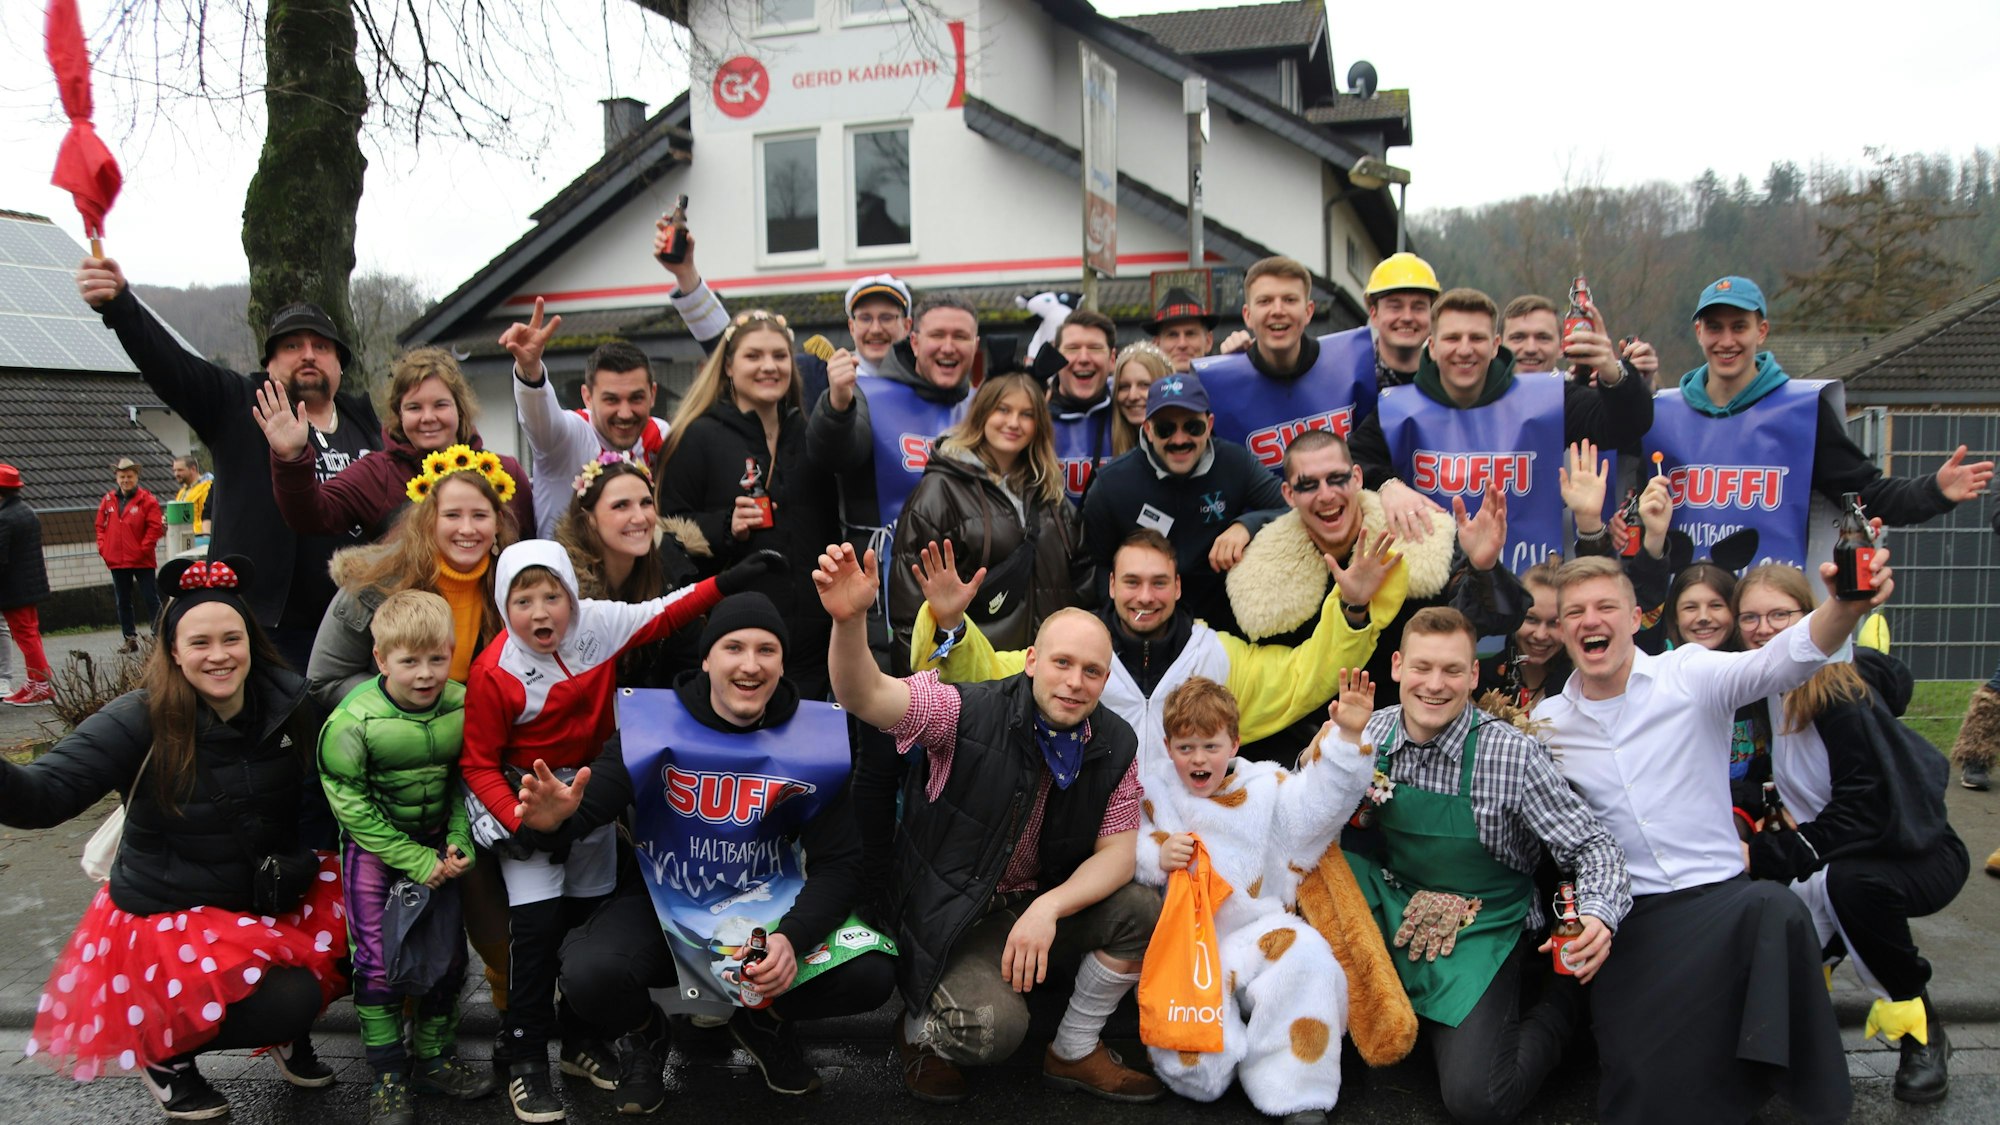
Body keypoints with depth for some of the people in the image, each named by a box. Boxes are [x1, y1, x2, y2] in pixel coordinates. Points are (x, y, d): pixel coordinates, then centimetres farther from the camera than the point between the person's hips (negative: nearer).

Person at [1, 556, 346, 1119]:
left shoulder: (285, 705, -7)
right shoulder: (140, 721, -20)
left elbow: (314, 793, 6)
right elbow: (45, 795, -30)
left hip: (271, 898, 5)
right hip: (170, 915, -5)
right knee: (287, 1000, -22)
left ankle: (290, 1034, 17)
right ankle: (165, 1052, 8)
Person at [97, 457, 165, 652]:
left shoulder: (146, 500, -4)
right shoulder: (108, 500, 9)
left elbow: (155, 527, -9)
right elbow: (101, 526, 14)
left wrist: (144, 549, -13)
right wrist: (103, 548, 2)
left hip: (142, 560, -5)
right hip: (116, 561, 5)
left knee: (151, 598, 0)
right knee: (123, 601, 10)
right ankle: (130, 638, 17)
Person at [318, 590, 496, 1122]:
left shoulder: (463, 707, -12)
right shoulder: (353, 722, -22)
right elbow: (351, 803, -17)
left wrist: (459, 845, -13)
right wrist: (414, 860, -18)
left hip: (436, 846, 4)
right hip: (375, 849, -3)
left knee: (446, 956, 8)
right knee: (379, 962, -1)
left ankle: (434, 1058, 27)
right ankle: (388, 1077, 14)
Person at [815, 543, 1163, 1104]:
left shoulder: (1117, 746, -5)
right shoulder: (971, 713, -19)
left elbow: (1117, 854, -6)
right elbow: (866, 697, -32)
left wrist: (1049, 907, -24)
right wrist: (849, 620, -54)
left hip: (1046, 903, 5)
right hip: (953, 917, -5)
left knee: (1142, 910, -17)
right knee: (993, 1026, -29)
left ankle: (1074, 1052, 7)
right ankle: (918, 1032, 9)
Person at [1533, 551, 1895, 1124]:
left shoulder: (1690, 675, 0)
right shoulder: (1547, 721, 8)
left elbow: (1779, 662, -20)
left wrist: (1844, 608, -40)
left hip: (1723, 897, -1)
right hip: (1629, 919, 1)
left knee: (1774, 909, -37)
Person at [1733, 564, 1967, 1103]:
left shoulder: (1839, 692, -22)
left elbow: (1863, 807, -26)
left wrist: (1765, 855, -27)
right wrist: (1781, 817, -5)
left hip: (1914, 852, -5)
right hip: (1834, 854, 5)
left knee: (1848, 881, -38)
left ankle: (1919, 1024, -15)